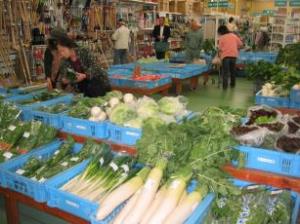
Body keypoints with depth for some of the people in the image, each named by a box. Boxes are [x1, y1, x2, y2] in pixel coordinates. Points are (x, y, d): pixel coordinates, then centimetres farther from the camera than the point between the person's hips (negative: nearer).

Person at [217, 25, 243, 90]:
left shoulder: (221, 38, 1)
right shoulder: (234, 35, 11)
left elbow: (220, 49, -3)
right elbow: (240, 44, 9)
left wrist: (219, 55, 13)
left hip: (225, 55, -4)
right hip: (234, 55, 4)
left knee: (225, 71, 1)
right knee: (233, 70, 18)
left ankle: (225, 85, -6)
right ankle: (232, 84, 29)